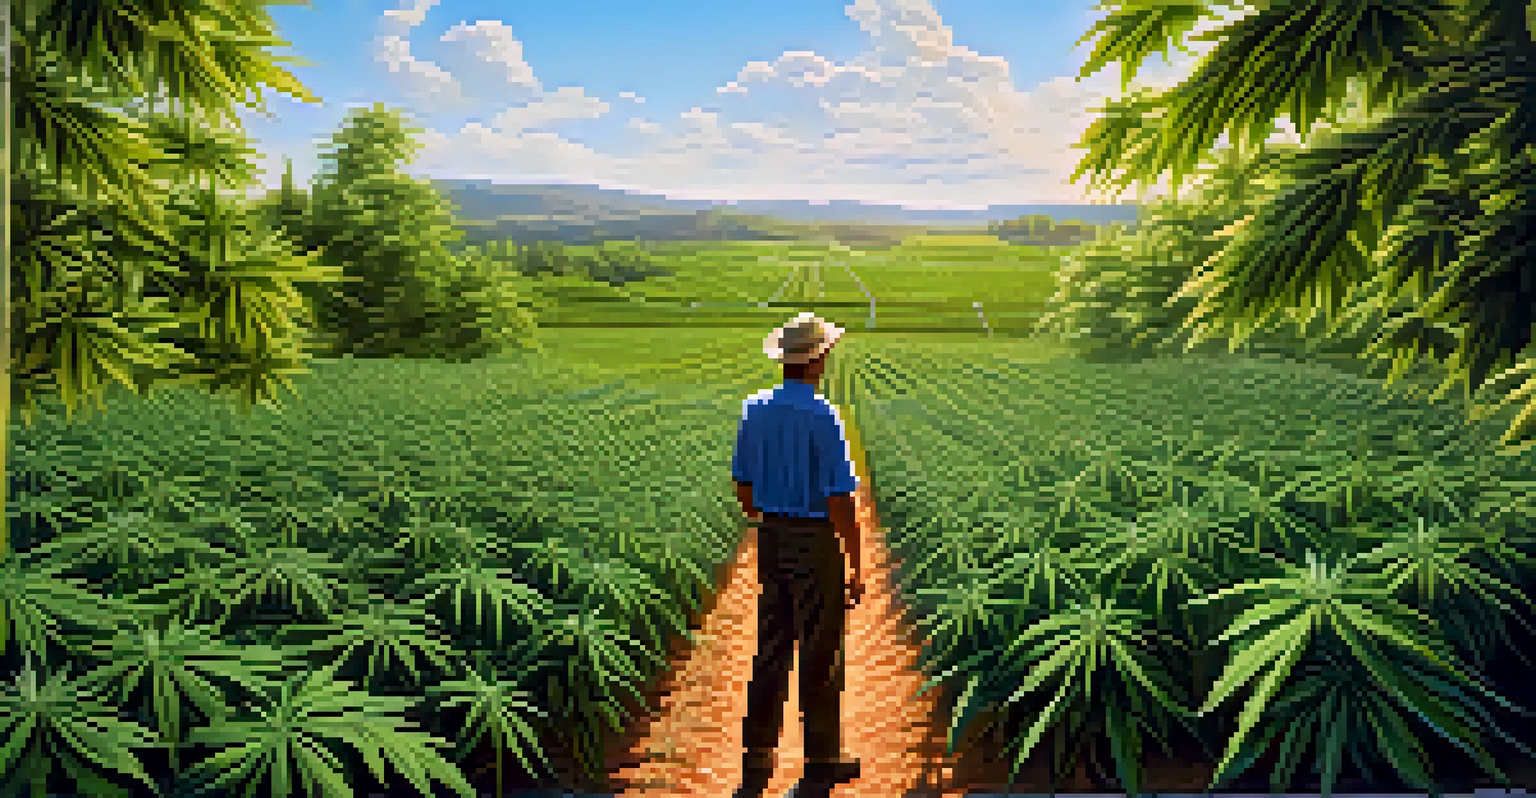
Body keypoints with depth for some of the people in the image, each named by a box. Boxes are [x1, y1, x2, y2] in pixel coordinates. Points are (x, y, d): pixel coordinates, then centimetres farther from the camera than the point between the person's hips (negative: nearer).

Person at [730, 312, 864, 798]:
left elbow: (744, 483, 11)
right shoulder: (823, 417, -18)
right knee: (820, 655, 6)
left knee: (771, 650, 12)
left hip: (771, 538, 6)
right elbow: (840, 501, -18)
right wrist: (856, 567, -11)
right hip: (816, 542, -6)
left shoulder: (755, 410, 3)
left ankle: (757, 758, 18)